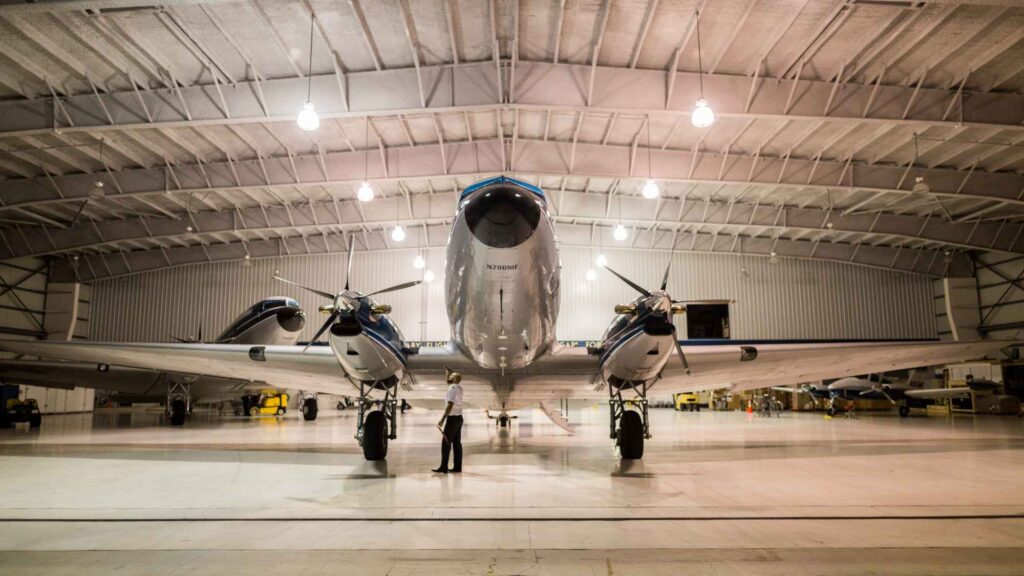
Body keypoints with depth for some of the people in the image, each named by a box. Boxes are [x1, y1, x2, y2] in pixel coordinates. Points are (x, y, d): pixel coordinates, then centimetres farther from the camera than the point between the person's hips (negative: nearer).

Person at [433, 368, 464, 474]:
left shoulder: (452, 388, -16)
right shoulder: (458, 387, 8)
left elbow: (450, 406, -25)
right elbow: (458, 378, 33)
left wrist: (442, 420, -26)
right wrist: (448, 371, 23)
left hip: (452, 418, -9)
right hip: (458, 418, 9)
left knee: (446, 443, -6)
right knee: (457, 443, 8)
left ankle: (444, 467, -6)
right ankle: (457, 467, 10)